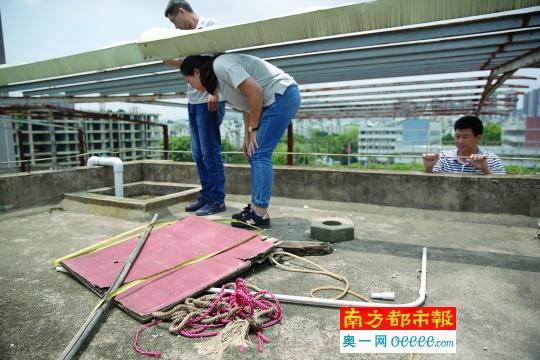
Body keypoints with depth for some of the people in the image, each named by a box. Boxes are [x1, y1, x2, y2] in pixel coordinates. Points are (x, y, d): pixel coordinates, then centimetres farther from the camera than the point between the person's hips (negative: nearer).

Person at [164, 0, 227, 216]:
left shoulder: (210, 25, -1)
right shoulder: (190, 35, 22)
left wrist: (214, 92, -21)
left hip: (208, 100, -8)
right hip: (193, 101, 9)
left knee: (210, 153, -6)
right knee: (198, 154, 9)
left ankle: (217, 200, 2)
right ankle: (206, 196, 18)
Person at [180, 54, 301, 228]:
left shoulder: (220, 65, -14)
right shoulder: (217, 80, 15)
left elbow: (255, 92, -21)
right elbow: (247, 105, 17)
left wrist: (253, 129, -13)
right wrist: (247, 138, 10)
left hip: (283, 95, -10)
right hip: (275, 100, 10)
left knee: (260, 155, -12)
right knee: (255, 155, 8)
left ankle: (260, 215, -9)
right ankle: (256, 208, 13)